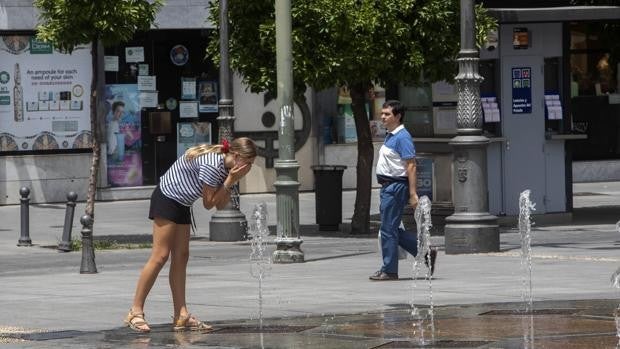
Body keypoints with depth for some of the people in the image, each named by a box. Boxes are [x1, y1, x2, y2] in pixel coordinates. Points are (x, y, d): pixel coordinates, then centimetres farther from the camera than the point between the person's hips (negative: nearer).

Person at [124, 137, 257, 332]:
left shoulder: (227, 167, 4)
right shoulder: (212, 164, -25)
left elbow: (221, 205, 4)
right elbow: (208, 203, -18)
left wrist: (231, 182, -9)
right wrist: (230, 181, -19)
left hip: (182, 203, 10)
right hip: (167, 198, -10)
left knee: (181, 257, 5)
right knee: (160, 256, -13)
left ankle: (181, 316, 3)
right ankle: (135, 312, -12)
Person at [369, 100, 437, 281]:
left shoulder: (402, 137, -14)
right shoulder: (390, 136, 16)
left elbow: (411, 166, -18)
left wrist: (412, 194, -22)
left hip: (396, 187, -10)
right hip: (387, 186, 10)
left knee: (388, 229, -4)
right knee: (392, 230, 12)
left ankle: (389, 270, 3)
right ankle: (425, 252, 17)